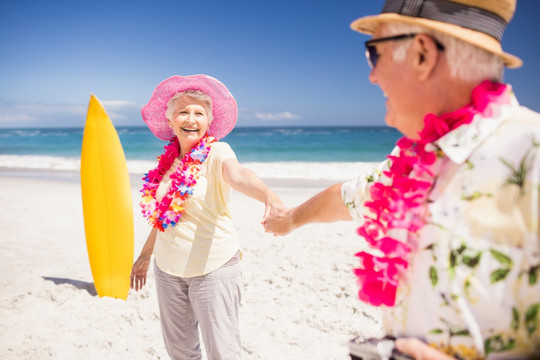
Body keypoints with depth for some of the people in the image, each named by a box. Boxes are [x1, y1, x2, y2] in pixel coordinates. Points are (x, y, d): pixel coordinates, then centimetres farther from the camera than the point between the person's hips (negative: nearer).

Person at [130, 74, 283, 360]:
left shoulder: (216, 153, -13)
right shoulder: (169, 160, 4)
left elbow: (238, 176, -36)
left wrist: (268, 195, -58)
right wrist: (145, 254, 23)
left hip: (213, 267, -5)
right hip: (167, 267, 6)